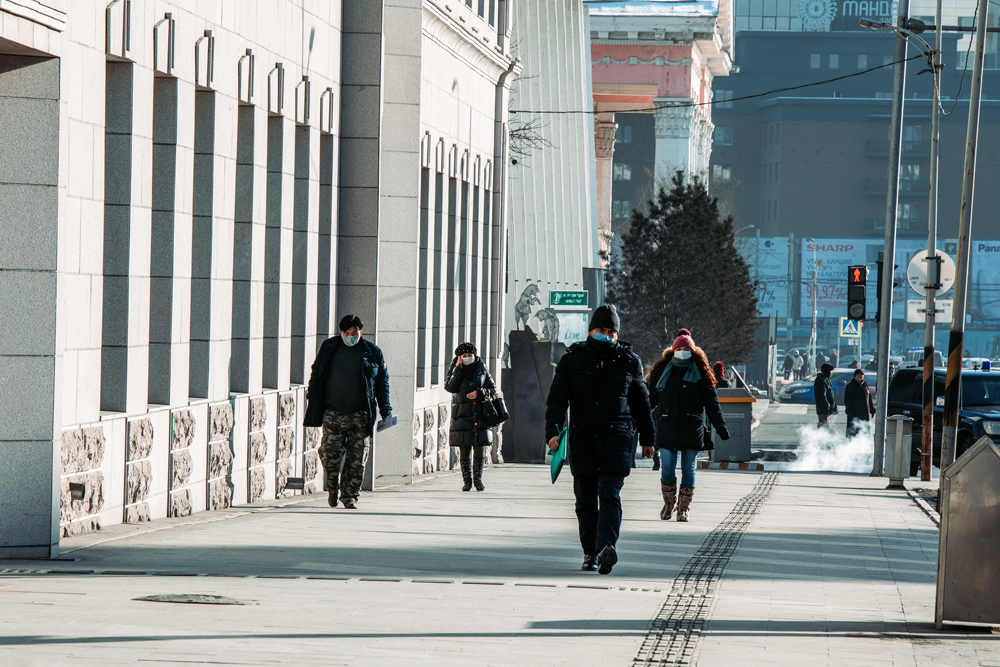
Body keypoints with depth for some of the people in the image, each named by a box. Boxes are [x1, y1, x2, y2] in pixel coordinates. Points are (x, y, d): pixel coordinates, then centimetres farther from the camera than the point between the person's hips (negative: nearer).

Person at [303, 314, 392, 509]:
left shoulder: (372, 353, 7)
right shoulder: (329, 348, 9)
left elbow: (382, 383, 11)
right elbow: (316, 376, 16)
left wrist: (385, 411, 5)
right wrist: (311, 403, 10)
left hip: (359, 415, 0)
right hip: (332, 413, 0)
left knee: (357, 458, -3)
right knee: (330, 452, -10)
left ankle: (349, 495, 8)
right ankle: (332, 487, 14)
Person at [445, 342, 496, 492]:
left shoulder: (481, 369, 6)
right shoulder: (456, 370, 4)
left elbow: (492, 388, 8)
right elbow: (450, 387, -12)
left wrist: (479, 392, -10)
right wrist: (457, 369, -14)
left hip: (480, 414, 1)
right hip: (462, 415, -1)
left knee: (479, 449, -2)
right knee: (464, 450, -1)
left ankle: (478, 480, 8)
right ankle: (467, 481, 7)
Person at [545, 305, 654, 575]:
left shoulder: (628, 361, 6)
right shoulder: (572, 360, 3)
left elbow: (641, 402, 15)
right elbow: (556, 399, 0)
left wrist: (647, 439, 18)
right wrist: (553, 431, -15)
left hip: (616, 438, -2)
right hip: (582, 440, 2)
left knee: (609, 494, -15)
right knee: (586, 500, 7)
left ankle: (606, 547, -28)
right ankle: (590, 553, 18)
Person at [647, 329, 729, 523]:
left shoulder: (700, 374, 4)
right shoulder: (662, 372, 8)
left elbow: (711, 402, 4)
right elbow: (652, 399, 13)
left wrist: (720, 427, -1)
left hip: (691, 428, -1)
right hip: (667, 428, 1)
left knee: (688, 469, 1)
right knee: (667, 468, -3)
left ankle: (684, 508, 8)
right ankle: (669, 504, 16)